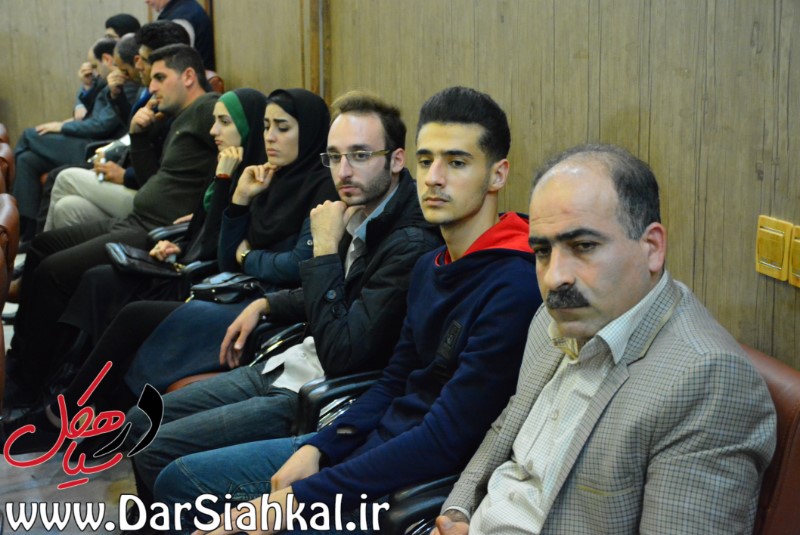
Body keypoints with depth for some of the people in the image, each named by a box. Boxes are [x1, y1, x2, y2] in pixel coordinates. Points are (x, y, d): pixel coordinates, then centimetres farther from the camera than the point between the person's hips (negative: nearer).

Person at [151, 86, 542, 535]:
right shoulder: (430, 266, 9)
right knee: (180, 479, 12)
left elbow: (445, 440, -24)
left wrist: (301, 498, -22)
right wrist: (316, 448, -1)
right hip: (372, 439, 9)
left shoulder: (513, 288, -21)